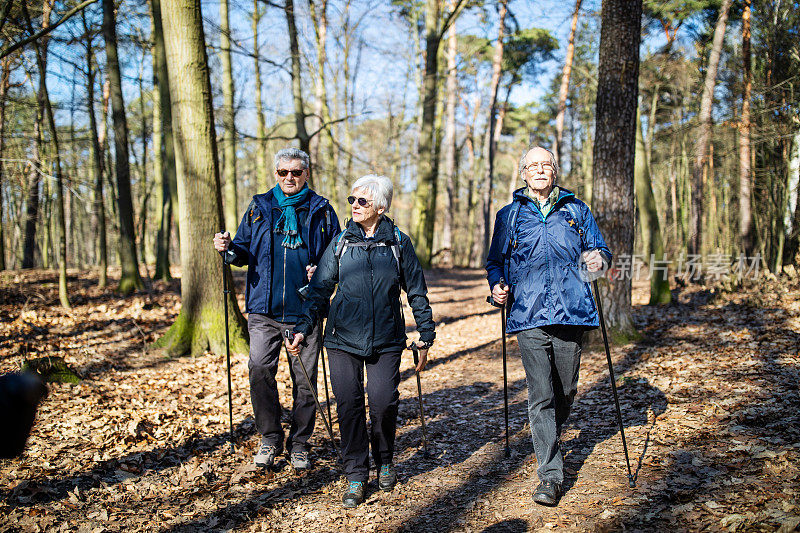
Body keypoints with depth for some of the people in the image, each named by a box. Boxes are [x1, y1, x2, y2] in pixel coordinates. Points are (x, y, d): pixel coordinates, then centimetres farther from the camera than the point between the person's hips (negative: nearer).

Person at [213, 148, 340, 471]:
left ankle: (299, 444, 20)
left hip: (305, 310, -1)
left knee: (304, 378, 4)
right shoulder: (259, 207, 11)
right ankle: (270, 438, 9)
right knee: (259, 368, -11)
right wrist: (229, 249, -7)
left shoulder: (321, 210, 7)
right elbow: (245, 252, 15)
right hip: (264, 310, 1)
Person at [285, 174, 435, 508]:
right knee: (348, 404, 0)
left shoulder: (399, 243, 3)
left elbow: (417, 292, 8)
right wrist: (303, 329, -2)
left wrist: (425, 336, 8)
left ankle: (384, 461, 20)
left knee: (384, 401, -9)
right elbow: (320, 289, 7)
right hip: (343, 338, 1)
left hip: (386, 340, -1)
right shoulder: (340, 243, 6)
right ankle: (356, 475, 16)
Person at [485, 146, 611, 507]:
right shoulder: (509, 216, 14)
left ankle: (550, 439, 40)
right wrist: (496, 284, -1)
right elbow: (495, 260, 19)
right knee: (540, 395, -7)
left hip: (571, 313, 1)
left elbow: (599, 249, 16)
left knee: (565, 390, 10)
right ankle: (550, 475, -3)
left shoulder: (576, 210, 14)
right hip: (529, 316, -1)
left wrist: (599, 258, -8)